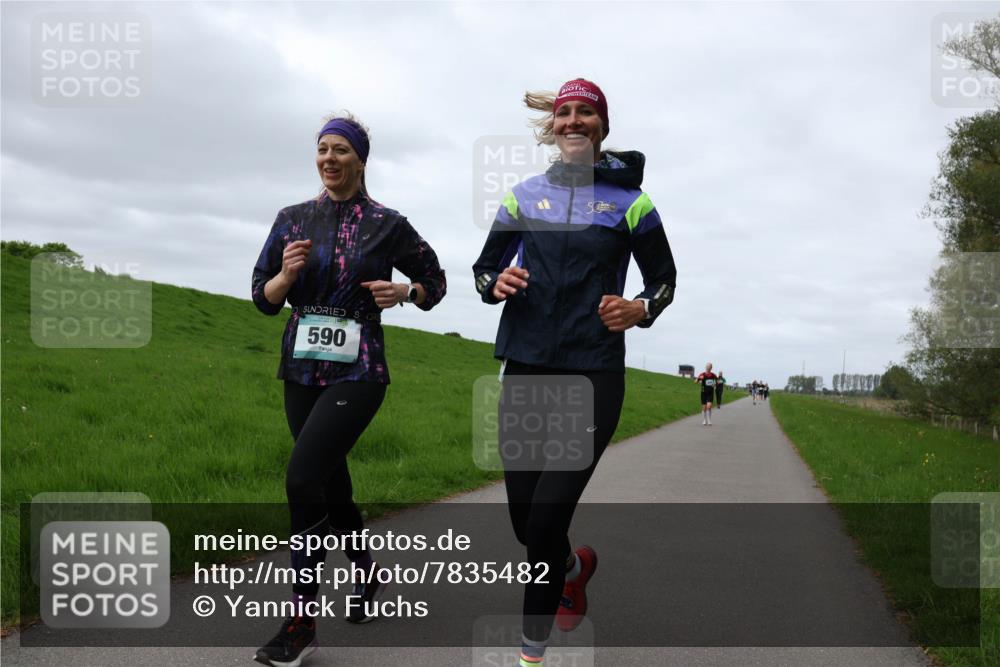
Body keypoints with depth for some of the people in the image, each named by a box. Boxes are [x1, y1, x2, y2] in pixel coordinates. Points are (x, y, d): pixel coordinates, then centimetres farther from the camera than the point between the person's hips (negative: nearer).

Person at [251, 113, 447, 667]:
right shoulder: (292, 219, 8)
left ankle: (302, 621, -9)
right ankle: (367, 573, 41)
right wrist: (286, 274, -11)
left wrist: (403, 293, -9)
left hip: (357, 373, -5)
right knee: (330, 483, 14)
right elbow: (263, 298, 9)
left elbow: (435, 281, 11)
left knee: (303, 477, -20)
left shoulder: (387, 224, 0)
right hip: (301, 370, 5)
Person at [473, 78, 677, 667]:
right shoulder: (524, 195, 9)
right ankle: (575, 565, 42)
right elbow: (484, 268, 15)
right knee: (524, 519, 7)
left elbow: (664, 280, 10)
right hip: (525, 369, 3)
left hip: (594, 375, -3)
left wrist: (640, 311, -11)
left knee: (548, 516, -11)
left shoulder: (630, 201, 3)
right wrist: (497, 285, -8)